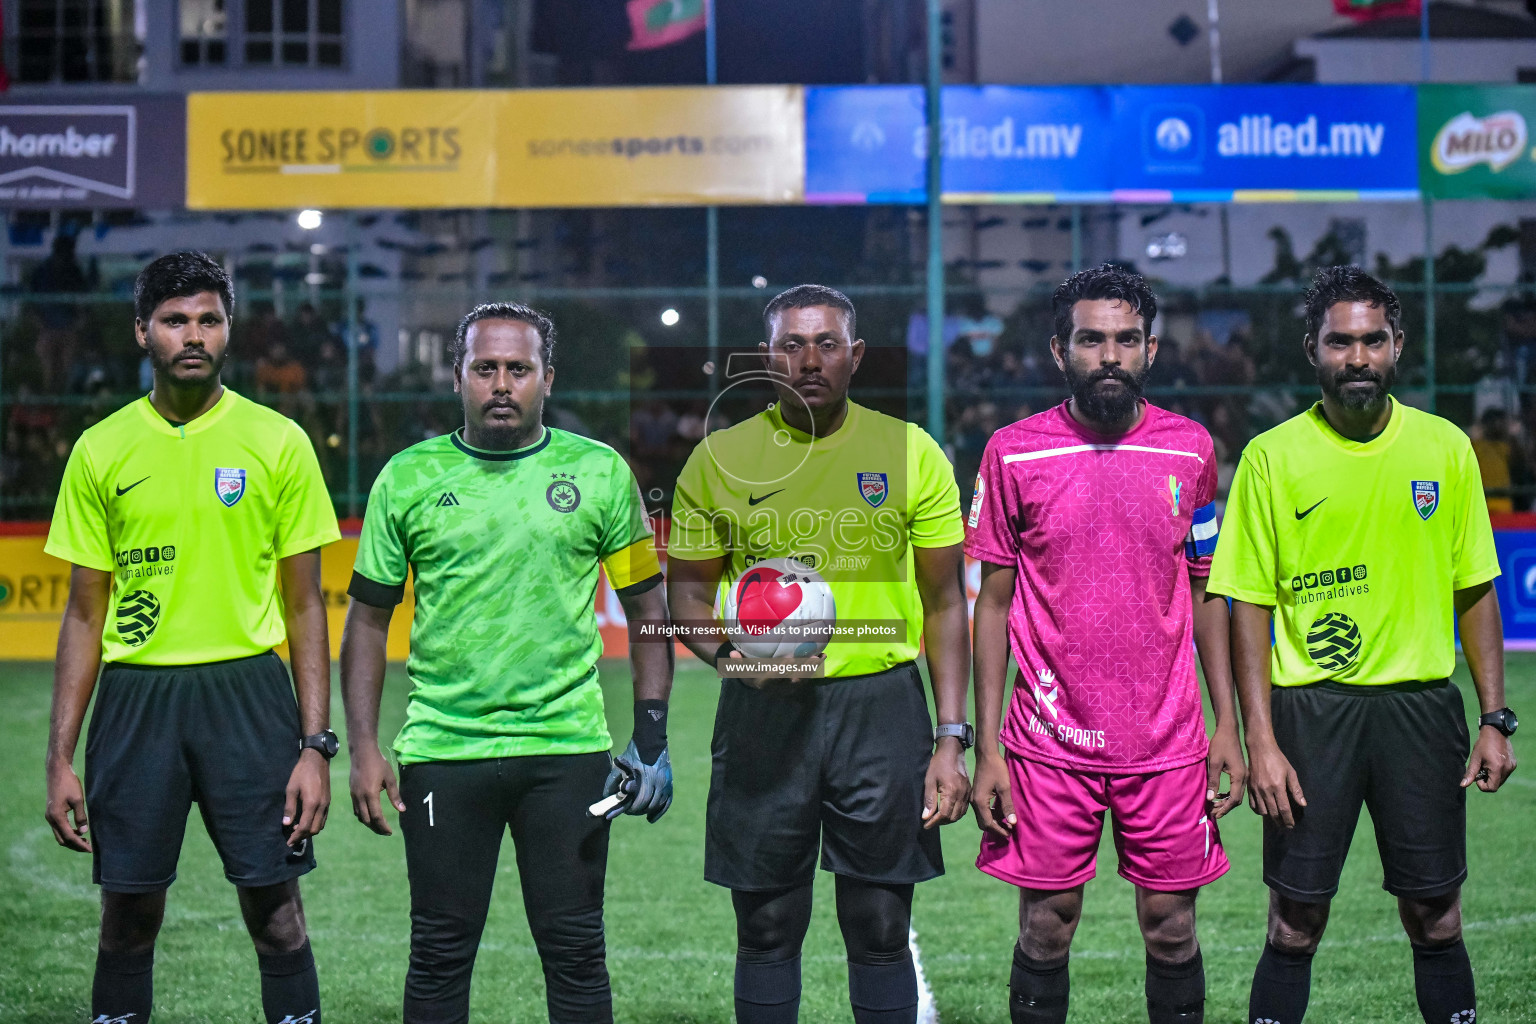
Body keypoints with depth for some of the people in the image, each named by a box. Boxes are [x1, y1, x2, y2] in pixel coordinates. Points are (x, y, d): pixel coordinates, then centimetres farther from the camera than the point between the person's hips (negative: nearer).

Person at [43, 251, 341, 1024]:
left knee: (276, 914, -1)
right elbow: (86, 613, 8)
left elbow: (304, 604, 3)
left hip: (248, 692, -1)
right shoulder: (101, 451, 5)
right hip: (136, 698, 1)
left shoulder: (278, 442, 1)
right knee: (128, 918, 6)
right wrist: (60, 757, 3)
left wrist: (316, 744, -4)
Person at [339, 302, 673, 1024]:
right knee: (440, 955, 5)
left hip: (568, 749, 0)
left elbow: (648, 613, 8)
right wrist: (362, 748, 0)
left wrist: (651, 735, 0)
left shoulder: (599, 473, 3)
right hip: (441, 748, 0)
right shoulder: (408, 479, 4)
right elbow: (368, 619, 8)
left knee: (575, 951, 4)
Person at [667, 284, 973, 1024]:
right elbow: (689, 589, 9)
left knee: (880, 931, 4)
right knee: (767, 928, 6)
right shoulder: (720, 458, 2)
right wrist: (726, 652, -14)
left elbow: (943, 602, 5)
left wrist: (952, 738, -2)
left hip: (881, 706, 0)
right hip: (765, 711, 0)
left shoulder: (908, 451, 2)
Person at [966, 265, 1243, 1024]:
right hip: (1050, 743, -1)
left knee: (1171, 927, 5)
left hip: (1168, 745, 1)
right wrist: (987, 749, -2)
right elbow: (994, 601, 2)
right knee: (1045, 929, 3)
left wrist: (1227, 726, 5)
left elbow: (1205, 591, 11)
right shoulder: (1014, 453, -1)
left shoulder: (1190, 449, 4)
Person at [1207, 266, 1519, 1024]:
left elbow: (1475, 591, 9)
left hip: (1421, 705, 2)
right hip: (1311, 708, -2)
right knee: (1296, 925, 2)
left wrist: (1495, 719, 3)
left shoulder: (1445, 448, 5)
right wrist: (1260, 741, -9)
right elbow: (1249, 606, -2)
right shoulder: (1273, 456, -2)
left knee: (1435, 918, 6)